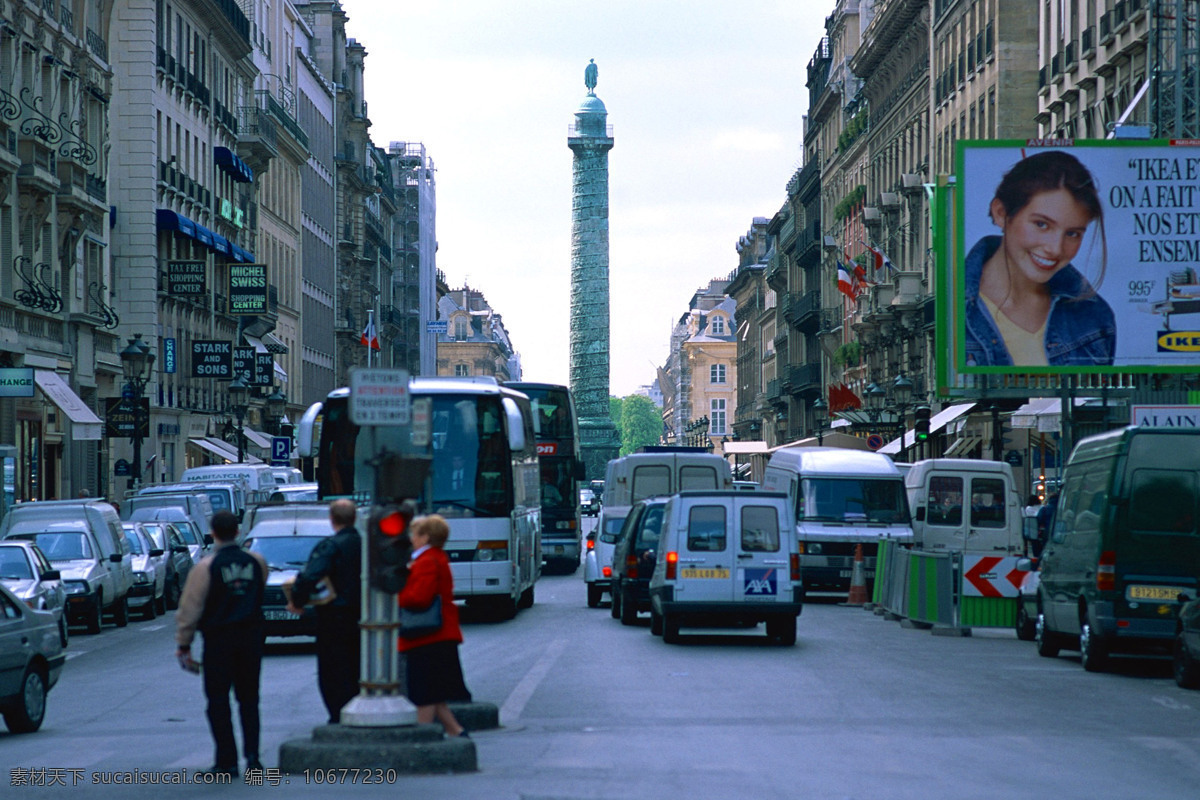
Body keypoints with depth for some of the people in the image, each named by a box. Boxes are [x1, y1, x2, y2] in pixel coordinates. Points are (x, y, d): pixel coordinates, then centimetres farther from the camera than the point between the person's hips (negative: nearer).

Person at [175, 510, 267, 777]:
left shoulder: (205, 567, -10)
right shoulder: (257, 562, 1)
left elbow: (190, 609, -8)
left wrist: (183, 645, -2)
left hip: (219, 638, -4)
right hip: (252, 635, 4)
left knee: (218, 700, 4)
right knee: (249, 697, 13)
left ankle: (227, 761, 2)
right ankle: (252, 753, 2)